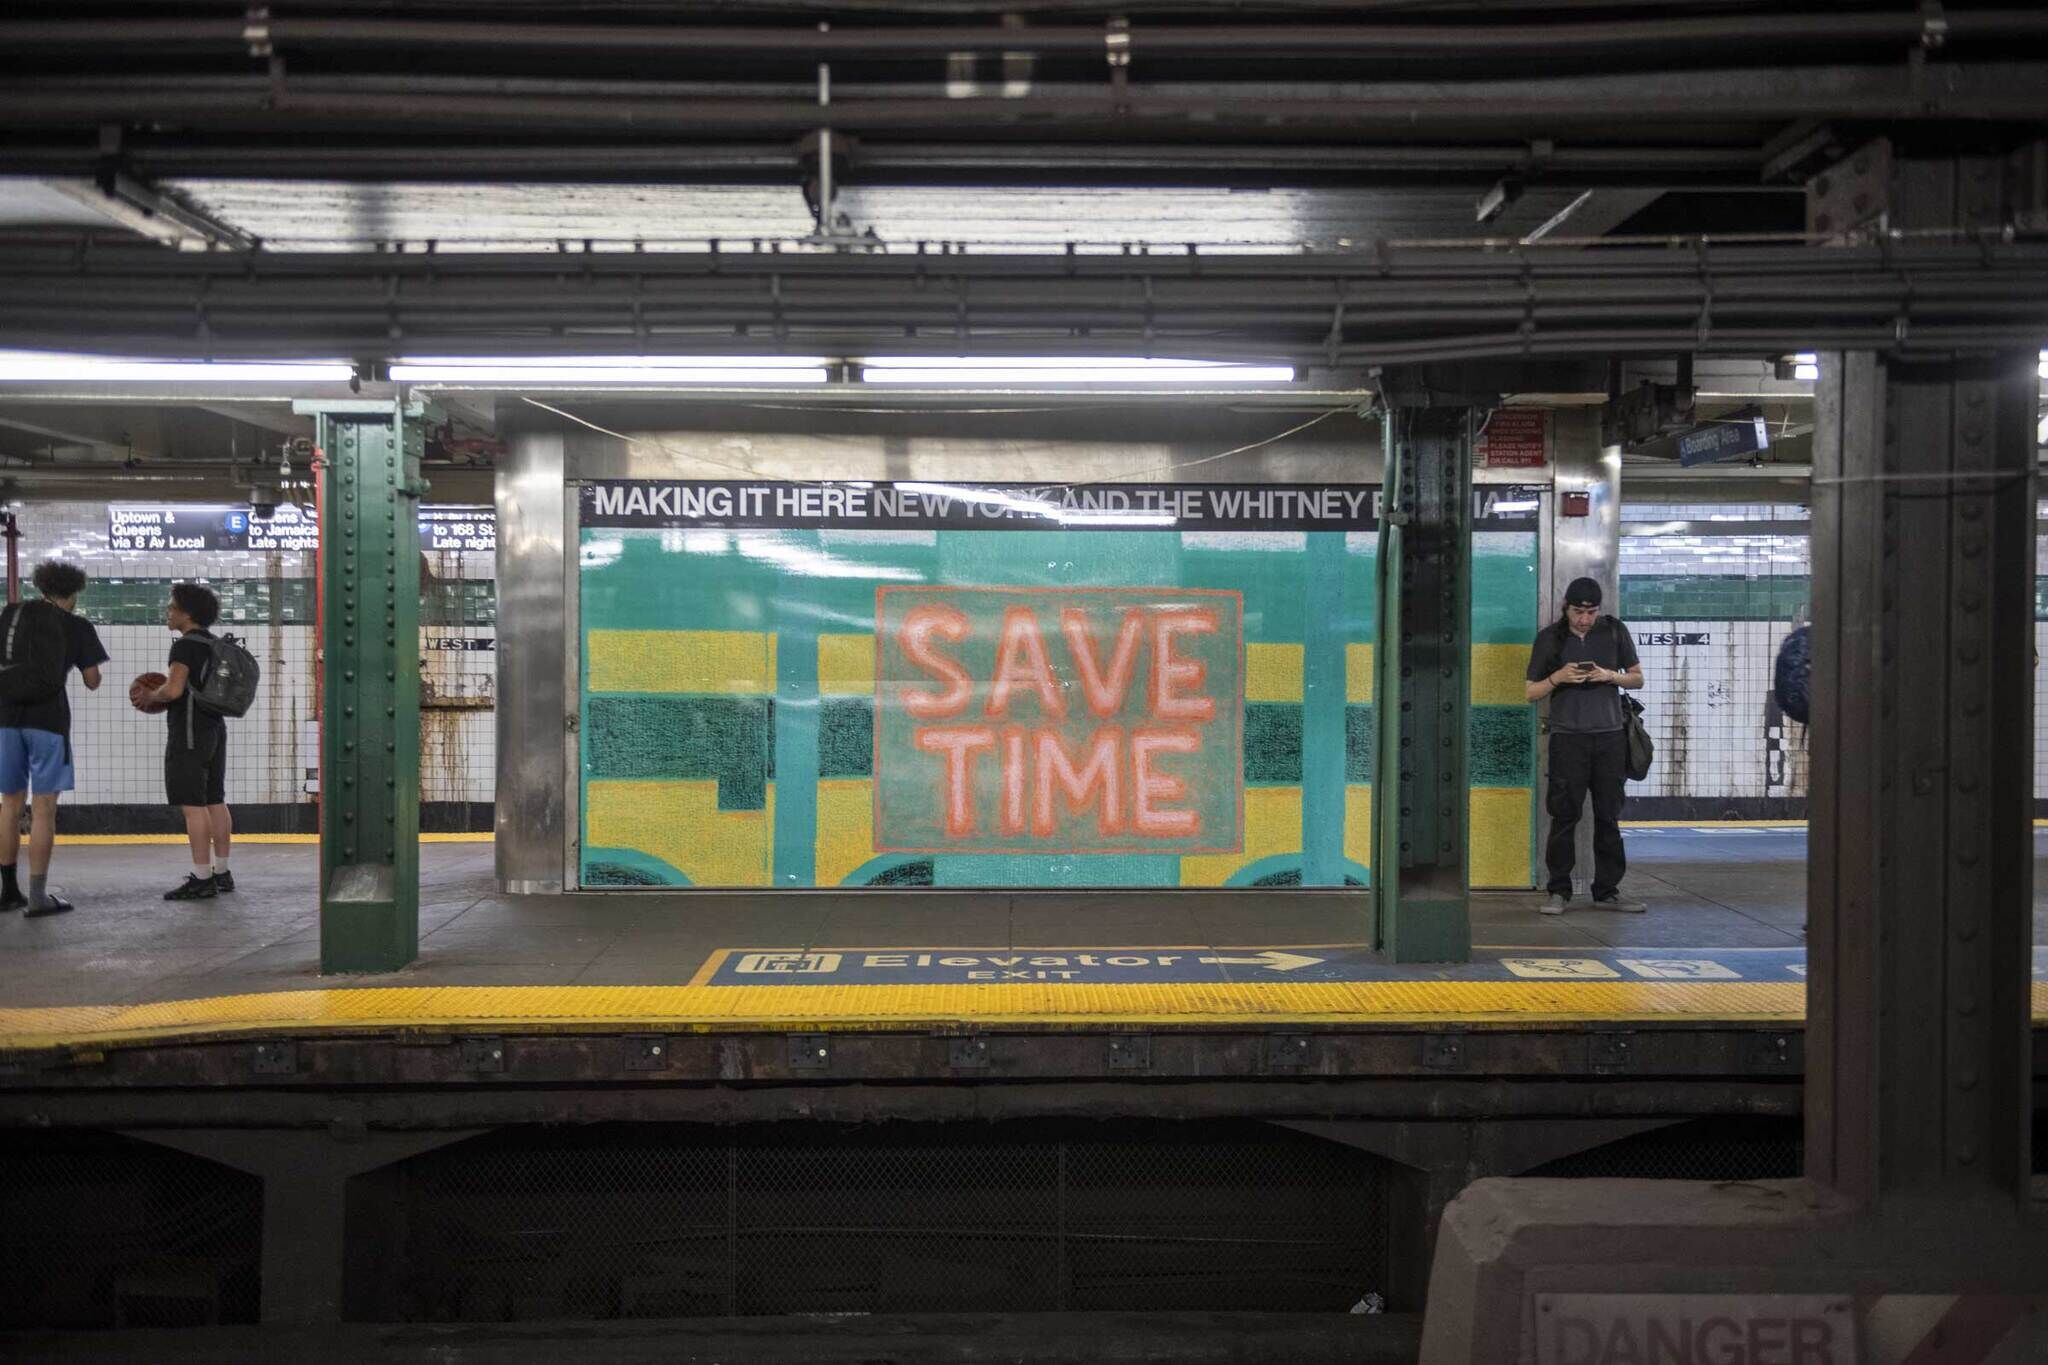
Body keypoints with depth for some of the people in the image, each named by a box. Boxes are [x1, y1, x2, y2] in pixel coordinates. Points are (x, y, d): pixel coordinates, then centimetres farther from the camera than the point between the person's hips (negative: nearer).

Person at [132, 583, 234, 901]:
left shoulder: (185, 645, -14)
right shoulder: (214, 645, 14)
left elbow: (173, 689, -25)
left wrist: (151, 696, -5)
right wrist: (154, 695, 17)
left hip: (190, 733, -9)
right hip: (215, 729, 9)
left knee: (193, 805, -7)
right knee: (215, 802, 12)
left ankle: (202, 879, -7)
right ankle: (221, 872, 18)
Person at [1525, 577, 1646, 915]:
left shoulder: (1615, 631, 7)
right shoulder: (1549, 637, 4)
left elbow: (1637, 678, 14)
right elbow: (1532, 692, 7)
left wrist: (1610, 675, -6)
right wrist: (1557, 677, -12)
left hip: (1609, 736, 2)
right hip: (1568, 737, -2)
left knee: (1609, 817, 4)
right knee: (1565, 816, -4)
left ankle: (1607, 891, 11)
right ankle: (1559, 891, 3)